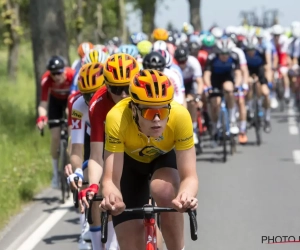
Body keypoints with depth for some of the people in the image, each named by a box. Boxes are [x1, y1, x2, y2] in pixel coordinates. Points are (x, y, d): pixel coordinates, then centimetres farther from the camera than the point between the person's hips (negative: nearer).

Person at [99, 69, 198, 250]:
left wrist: (186, 195, -57)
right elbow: (110, 179, -37)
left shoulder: (180, 116, -37)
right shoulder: (117, 118, -38)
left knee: (165, 190, -34)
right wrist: (112, 197, -60)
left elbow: (189, 176, -34)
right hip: (130, 161, 0)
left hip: (166, 156, 0)